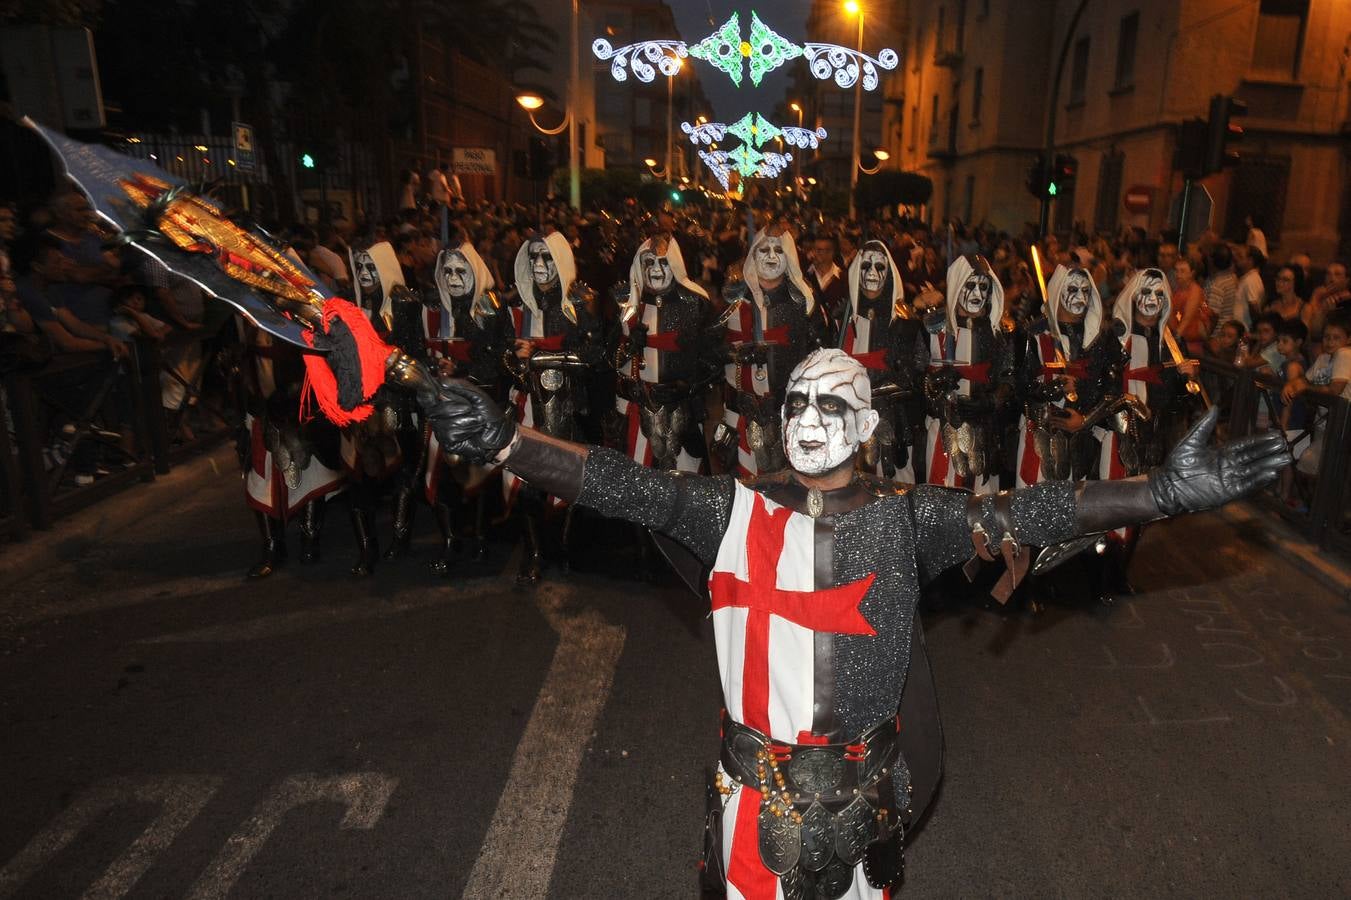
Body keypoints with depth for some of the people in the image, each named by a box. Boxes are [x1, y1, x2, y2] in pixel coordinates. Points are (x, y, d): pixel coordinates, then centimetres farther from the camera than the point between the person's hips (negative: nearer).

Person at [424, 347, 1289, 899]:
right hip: (754, 779, 0)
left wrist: (1163, 491, -29)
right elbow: (626, 486, -16)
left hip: (863, 782, 0)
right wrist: (503, 439, -28)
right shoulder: (735, 507, -7)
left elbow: (1018, 516, -17)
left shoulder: (908, 516, -7)